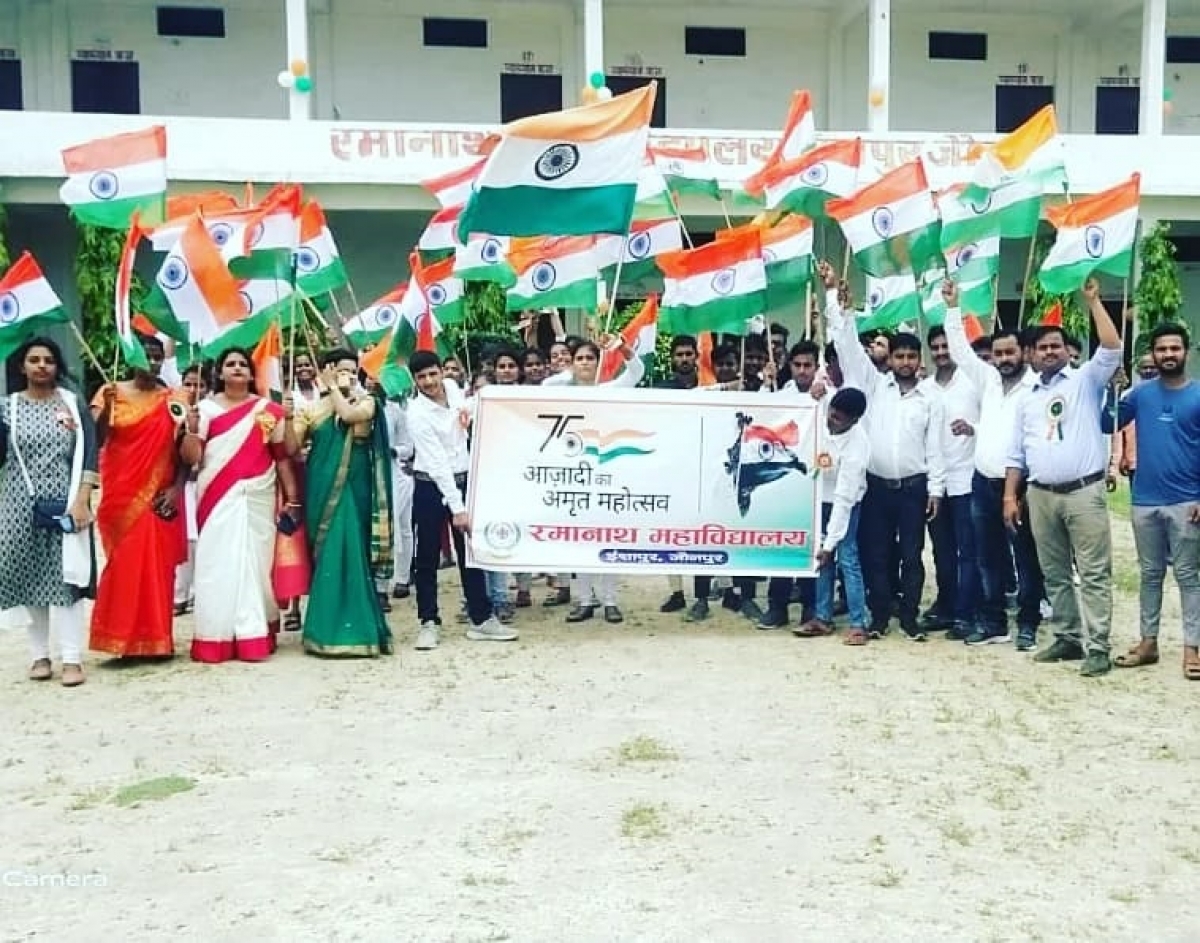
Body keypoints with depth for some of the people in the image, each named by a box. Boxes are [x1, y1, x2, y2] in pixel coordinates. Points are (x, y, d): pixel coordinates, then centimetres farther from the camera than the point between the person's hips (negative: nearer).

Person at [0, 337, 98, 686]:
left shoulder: (74, 405, 3)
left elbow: (88, 455, -2)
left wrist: (82, 500, -11)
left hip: (65, 504, -2)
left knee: (65, 578, -6)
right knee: (28, 579, 4)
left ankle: (72, 658, -5)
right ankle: (39, 655, 14)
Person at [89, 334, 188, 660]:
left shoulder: (173, 401, 6)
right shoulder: (111, 392, 3)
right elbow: (95, 441, -7)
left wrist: (176, 489, -8)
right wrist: (106, 409, -24)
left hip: (158, 497, 1)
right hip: (121, 496, -1)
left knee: (158, 565, 2)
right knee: (124, 564, -1)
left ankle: (155, 639, 10)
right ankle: (122, 638, 7)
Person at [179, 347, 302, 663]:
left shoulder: (269, 410, 7)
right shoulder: (206, 407, 4)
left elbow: (282, 456, 7)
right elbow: (190, 458, 0)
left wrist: (292, 497, 2)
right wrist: (192, 430, -18)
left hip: (257, 498, 1)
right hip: (218, 498, -1)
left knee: (255, 561, 2)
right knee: (217, 563, -1)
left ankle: (254, 636, 7)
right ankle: (216, 638, 3)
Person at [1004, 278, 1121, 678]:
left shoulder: (1086, 380, 5)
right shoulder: (1027, 399, 17)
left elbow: (1112, 348, -14)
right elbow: (1016, 454, 16)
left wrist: (1093, 301, -15)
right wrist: (1010, 496, 7)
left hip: (1084, 491, -5)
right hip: (1041, 495, 5)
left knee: (1094, 573, -5)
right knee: (1054, 574, 10)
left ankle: (1098, 647, -3)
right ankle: (1068, 638, 21)